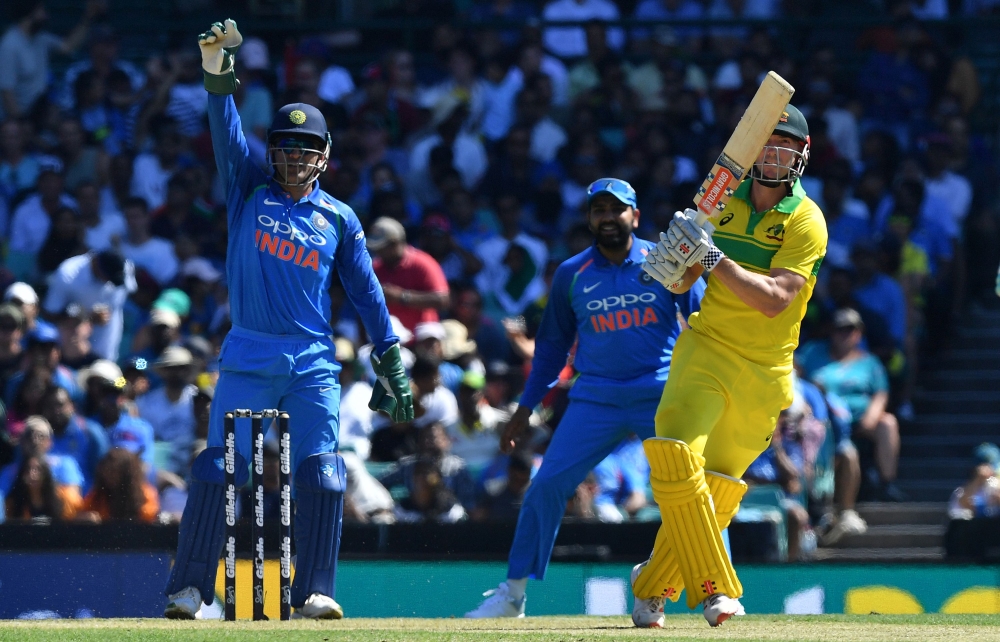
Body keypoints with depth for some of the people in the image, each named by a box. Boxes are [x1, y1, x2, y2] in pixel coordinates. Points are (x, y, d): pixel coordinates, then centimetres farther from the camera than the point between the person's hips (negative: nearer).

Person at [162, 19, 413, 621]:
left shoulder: (339, 219, 9)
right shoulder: (250, 191, 7)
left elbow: (367, 292, 11)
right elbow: (228, 132, -8)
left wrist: (391, 363, 6)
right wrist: (218, 74, -24)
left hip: (313, 364, 1)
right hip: (247, 359, -1)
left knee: (320, 472, -9)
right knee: (218, 468, -7)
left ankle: (314, 591, -5)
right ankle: (189, 588, -5)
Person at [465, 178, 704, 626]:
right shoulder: (571, 275, 7)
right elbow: (552, 345, 16)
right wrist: (525, 409, 14)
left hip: (662, 395, -1)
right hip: (595, 399, 1)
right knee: (547, 484, -9)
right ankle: (513, 593, -1)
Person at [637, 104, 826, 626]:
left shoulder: (807, 222, -10)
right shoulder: (724, 201, 4)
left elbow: (773, 300, -22)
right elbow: (682, 283, 10)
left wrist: (713, 256, -30)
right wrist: (676, 263, -14)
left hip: (764, 370, -2)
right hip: (706, 348, 2)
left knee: (718, 486, 4)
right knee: (675, 455, -21)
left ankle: (653, 584, 26)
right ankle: (713, 587, -15)